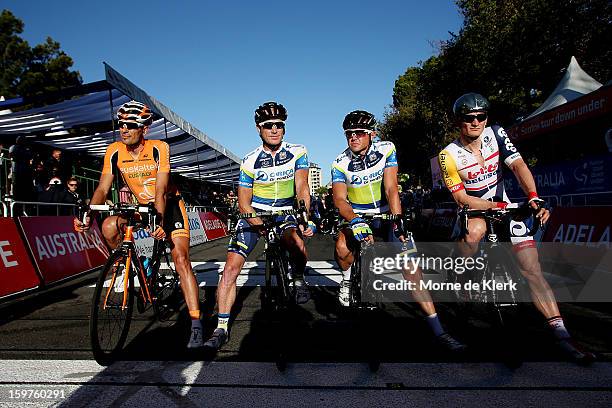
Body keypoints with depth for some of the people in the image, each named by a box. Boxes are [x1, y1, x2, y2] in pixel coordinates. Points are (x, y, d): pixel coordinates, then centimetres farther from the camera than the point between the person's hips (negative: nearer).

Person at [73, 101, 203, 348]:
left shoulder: (159, 148, -20)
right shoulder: (114, 151, -9)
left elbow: (160, 190, -28)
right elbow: (103, 188, -11)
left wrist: (161, 220, -41)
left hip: (169, 206, -4)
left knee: (181, 260, -16)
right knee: (109, 227, -26)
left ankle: (196, 325, -12)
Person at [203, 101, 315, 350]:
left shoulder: (297, 153, -6)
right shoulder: (250, 161, -8)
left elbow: (302, 188, -15)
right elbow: (244, 203, -6)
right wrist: (260, 226, -21)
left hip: (285, 213, 0)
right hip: (254, 214, 1)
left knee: (297, 243, -35)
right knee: (231, 267, -12)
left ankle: (298, 280, -2)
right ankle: (221, 328, -1)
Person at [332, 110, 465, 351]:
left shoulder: (386, 150, -10)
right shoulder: (340, 163, -9)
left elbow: (391, 189, -17)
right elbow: (340, 199, -20)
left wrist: (397, 220, -30)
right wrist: (355, 222, -39)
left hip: (385, 215, 0)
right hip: (356, 216, 0)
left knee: (411, 266, -14)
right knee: (342, 248, -33)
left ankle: (437, 330, -9)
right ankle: (347, 278, 3)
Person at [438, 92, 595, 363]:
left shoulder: (496, 134, -6)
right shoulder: (449, 155, -14)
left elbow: (518, 165, -17)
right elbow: (462, 199, -14)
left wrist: (533, 197, -33)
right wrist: (497, 206, -26)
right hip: (472, 211, -2)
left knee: (532, 269, -9)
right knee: (476, 230, -39)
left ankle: (561, 334, -7)